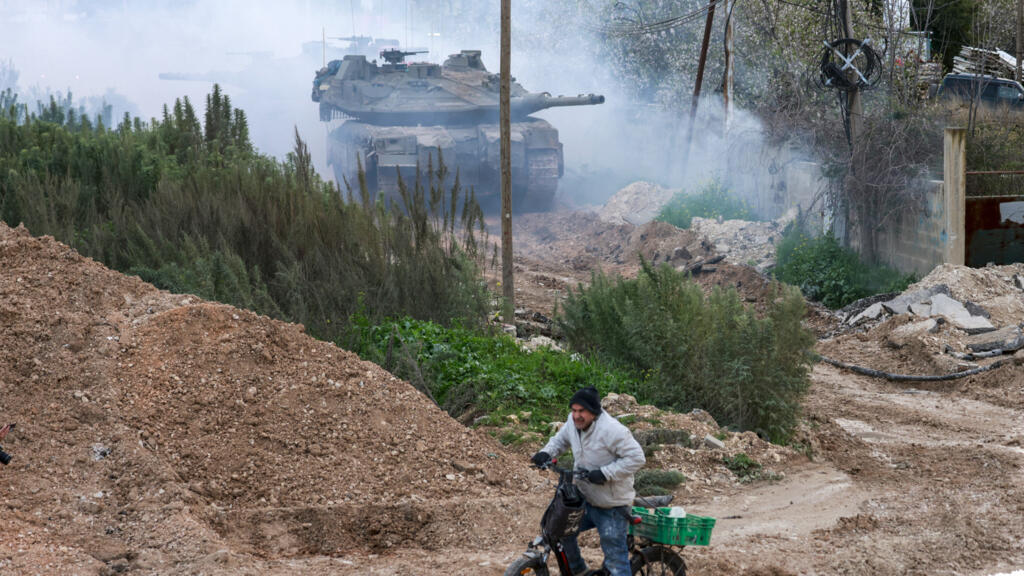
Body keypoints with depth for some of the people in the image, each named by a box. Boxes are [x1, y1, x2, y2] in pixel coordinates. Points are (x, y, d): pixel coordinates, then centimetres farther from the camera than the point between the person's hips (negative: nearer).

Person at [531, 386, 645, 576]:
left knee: (615, 558, -6)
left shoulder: (611, 430, -23)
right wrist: (546, 452, 1)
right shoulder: (573, 423, 1)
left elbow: (636, 457, -24)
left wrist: (605, 473, -29)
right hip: (584, 499, 8)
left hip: (611, 507, -8)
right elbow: (561, 439, 22)